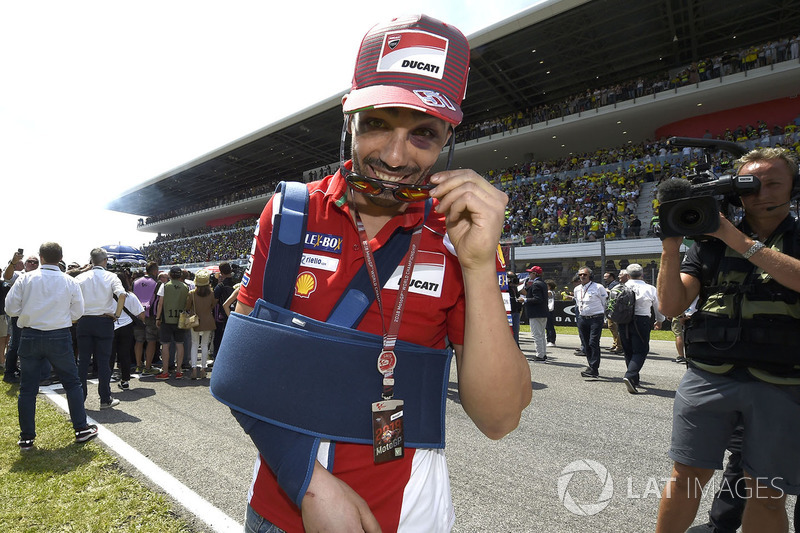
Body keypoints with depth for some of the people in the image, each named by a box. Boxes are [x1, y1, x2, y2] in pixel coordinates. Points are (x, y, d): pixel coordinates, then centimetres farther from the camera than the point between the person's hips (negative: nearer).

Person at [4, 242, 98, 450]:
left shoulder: (26, 279, -5)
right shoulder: (70, 282, -5)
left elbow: (10, 308, -2)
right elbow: (77, 313, 0)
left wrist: (30, 312, 15)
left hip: (30, 336, 1)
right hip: (60, 337, -1)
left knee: (27, 388, 11)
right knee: (72, 383, 10)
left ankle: (26, 438, 18)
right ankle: (81, 429, 14)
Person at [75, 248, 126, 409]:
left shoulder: (81, 277, 3)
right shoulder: (110, 276, -4)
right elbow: (122, 294, -21)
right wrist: (117, 314, -10)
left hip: (84, 322, 2)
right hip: (104, 321, -2)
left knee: (83, 360, 11)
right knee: (103, 361, 3)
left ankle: (80, 398, 18)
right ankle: (105, 399, 9)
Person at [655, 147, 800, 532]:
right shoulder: (710, 242, 7)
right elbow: (671, 305, -1)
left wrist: (737, 240, -19)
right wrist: (671, 248, -12)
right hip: (708, 380, 0)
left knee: (767, 493, 9)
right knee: (686, 477, 5)